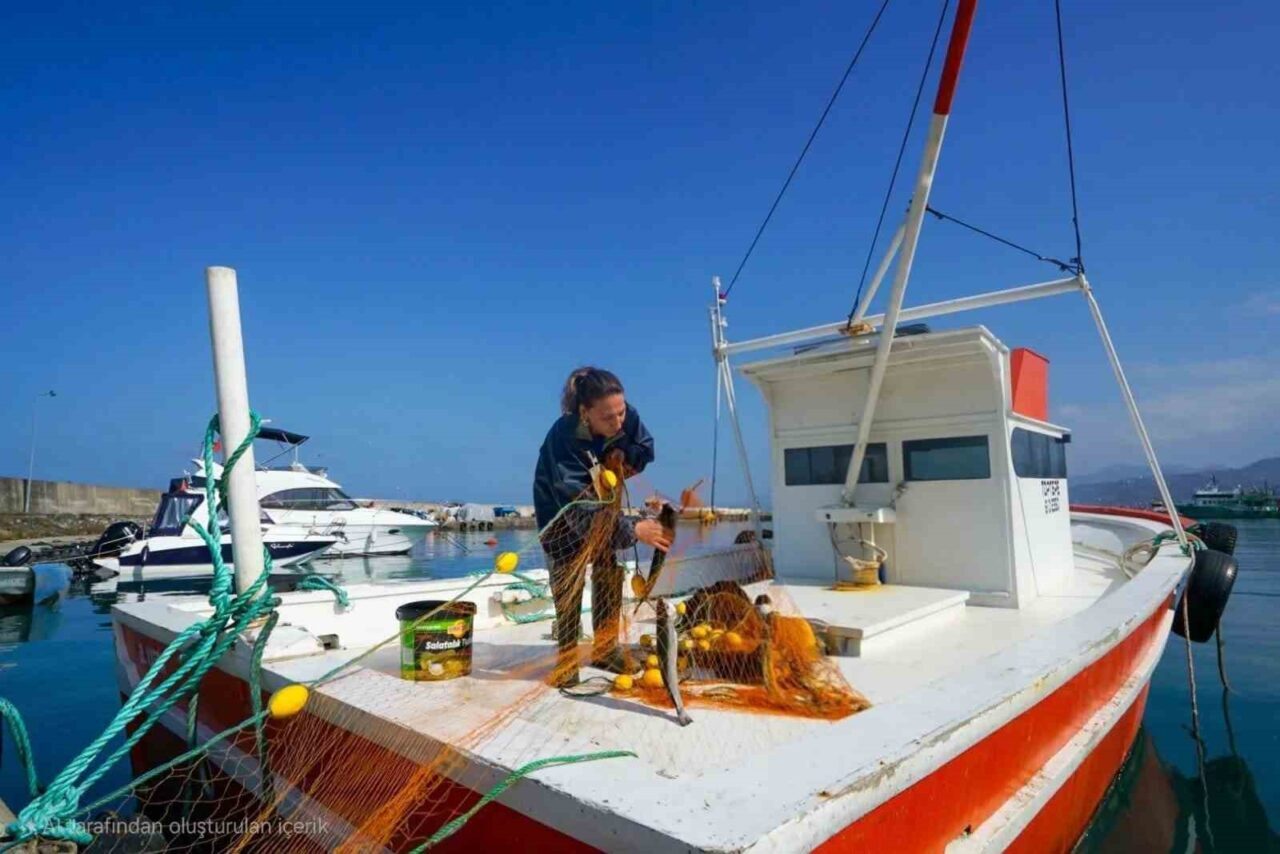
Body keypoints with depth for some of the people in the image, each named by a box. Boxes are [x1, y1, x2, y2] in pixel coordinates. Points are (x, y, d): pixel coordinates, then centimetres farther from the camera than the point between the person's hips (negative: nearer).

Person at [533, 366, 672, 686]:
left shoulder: (627, 416, -28)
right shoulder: (563, 438, -42)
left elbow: (645, 447, -6)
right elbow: (579, 507, -45)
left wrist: (621, 457, -29)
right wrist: (633, 530, -50)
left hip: (602, 500, 5)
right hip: (561, 509, -5)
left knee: (610, 572, 5)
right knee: (568, 579, -8)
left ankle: (605, 648, 19)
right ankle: (567, 657, 5)